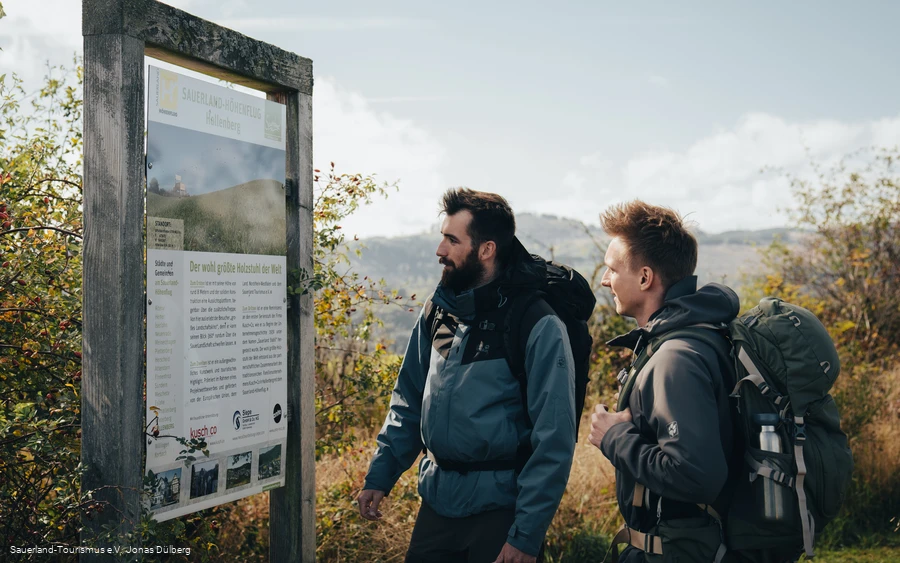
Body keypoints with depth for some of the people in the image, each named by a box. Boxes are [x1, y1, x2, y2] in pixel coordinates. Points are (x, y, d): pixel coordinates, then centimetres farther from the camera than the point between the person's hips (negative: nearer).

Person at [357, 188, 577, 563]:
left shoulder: (538, 326, -16)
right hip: (437, 502, 6)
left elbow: (554, 440, -17)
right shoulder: (437, 311, 3)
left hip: (500, 509, -5)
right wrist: (379, 477, 6)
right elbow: (409, 401, 12)